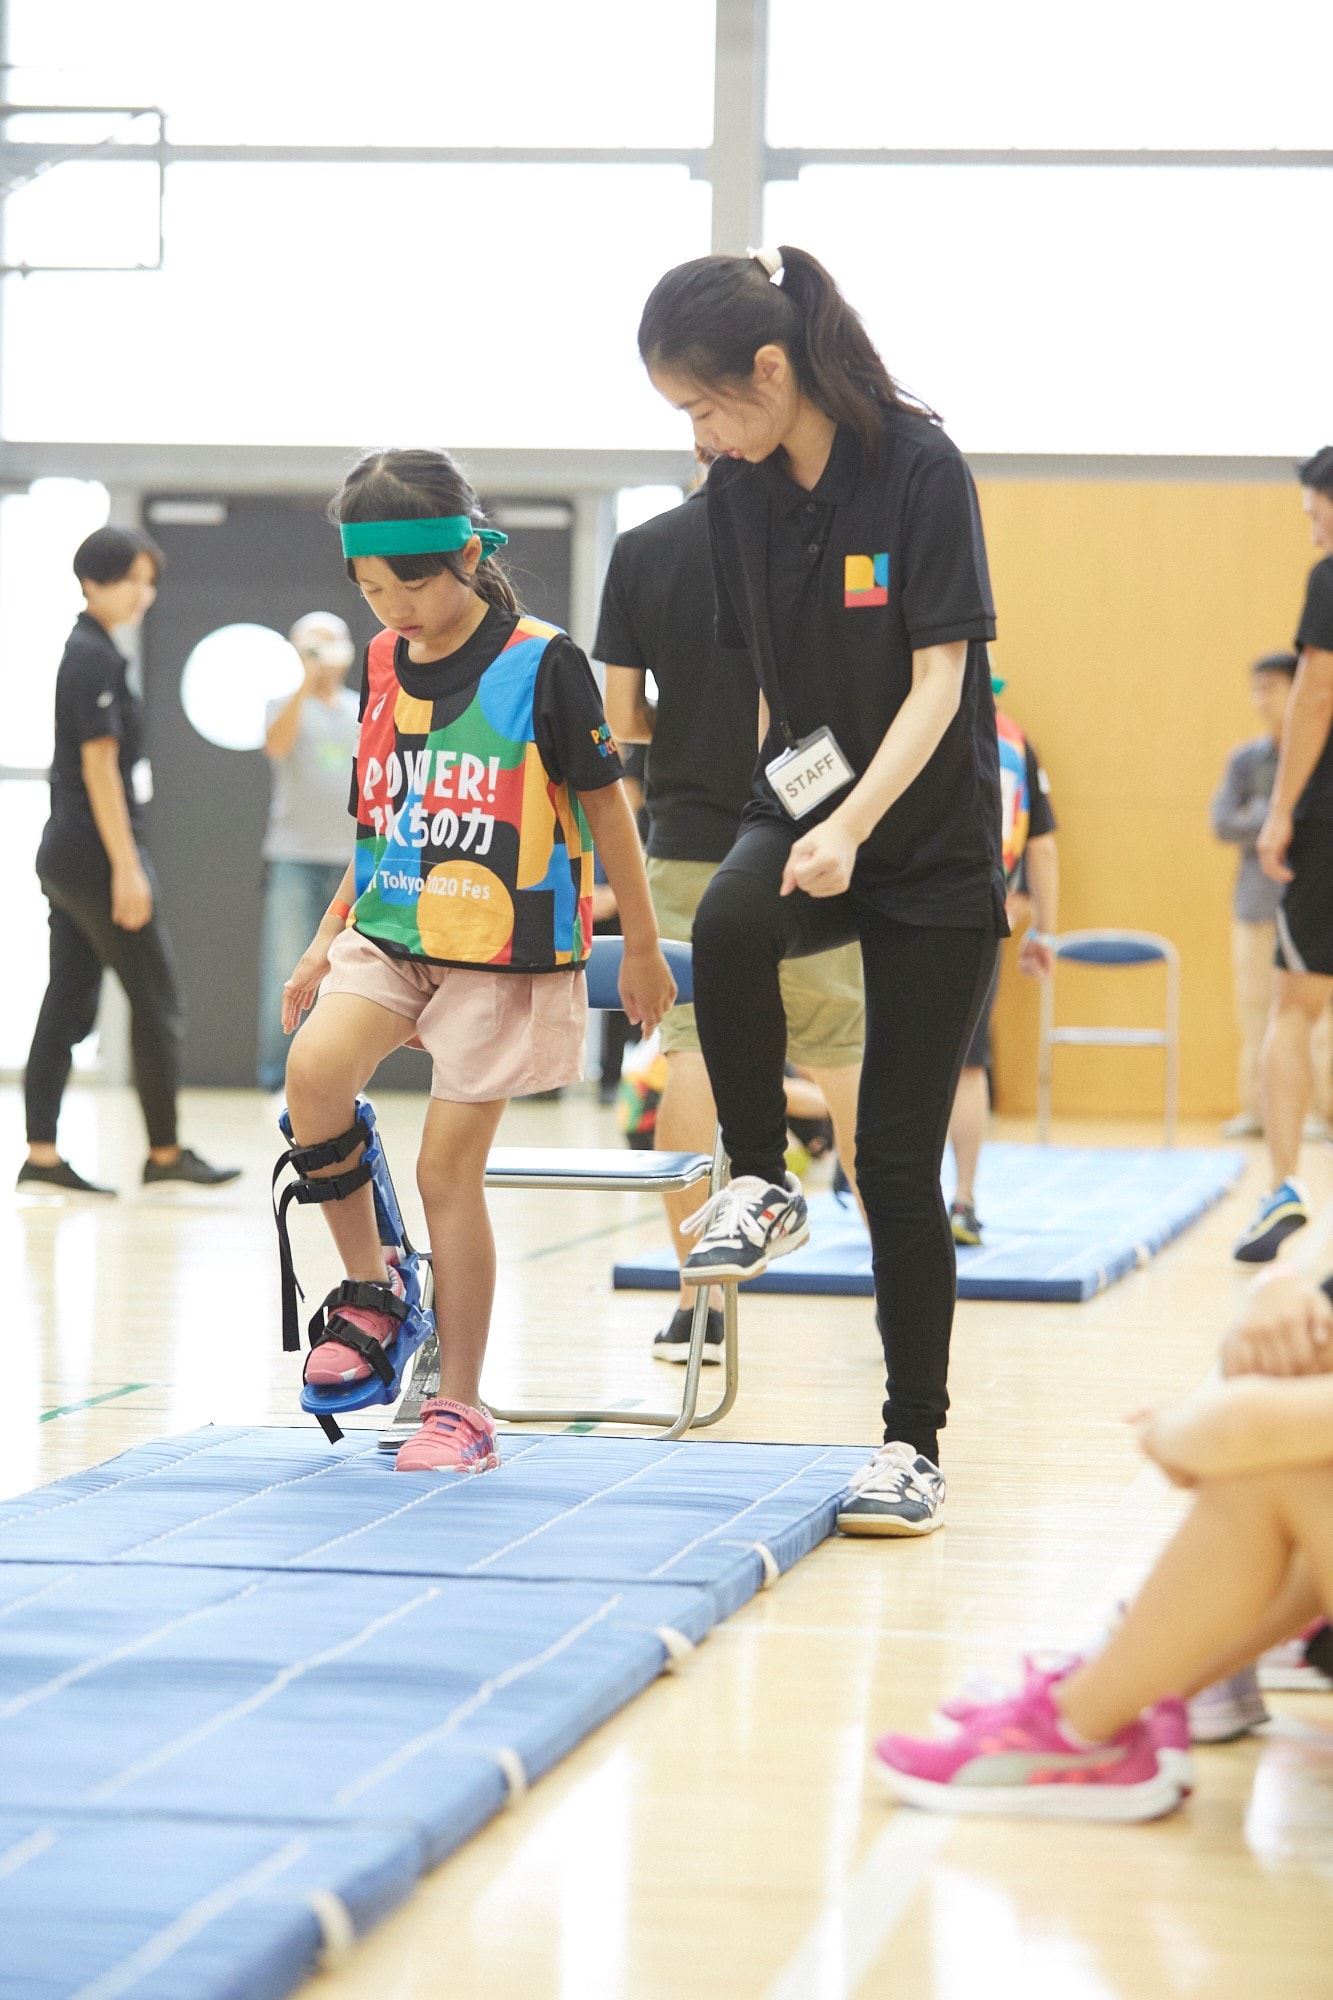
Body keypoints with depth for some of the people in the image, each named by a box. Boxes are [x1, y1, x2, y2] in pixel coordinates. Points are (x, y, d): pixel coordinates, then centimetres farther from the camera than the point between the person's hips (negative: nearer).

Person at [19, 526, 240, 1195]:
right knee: (156, 1002, -1)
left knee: (68, 1005, 7)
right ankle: (165, 1153, 6)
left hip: (64, 857, 10)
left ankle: (40, 1156, 5)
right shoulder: (95, 657, -14)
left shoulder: (84, 651, 16)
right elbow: (99, 765, -18)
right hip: (96, 855, -10)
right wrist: (126, 868, -20)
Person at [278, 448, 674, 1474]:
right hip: (390, 930, 5)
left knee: (450, 1163, -4)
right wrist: (326, 943, 15)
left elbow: (604, 804, -1)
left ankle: (460, 1409, 8)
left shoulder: (542, 662, -10)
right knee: (314, 1070, -22)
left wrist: (642, 948, 4)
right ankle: (371, 1286, -1)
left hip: (503, 951, -5)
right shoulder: (383, 665, 7)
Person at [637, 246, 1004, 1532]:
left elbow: (940, 679, -18)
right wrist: (800, 823, 8)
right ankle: (758, 1188, -11)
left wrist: (854, 824, -29)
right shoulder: (738, 495, 1)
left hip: (933, 849, -4)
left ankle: (913, 1443, 12)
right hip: (800, 810, 4)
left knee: (897, 1160, -2)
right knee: (727, 926, -33)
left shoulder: (920, 469, -15)